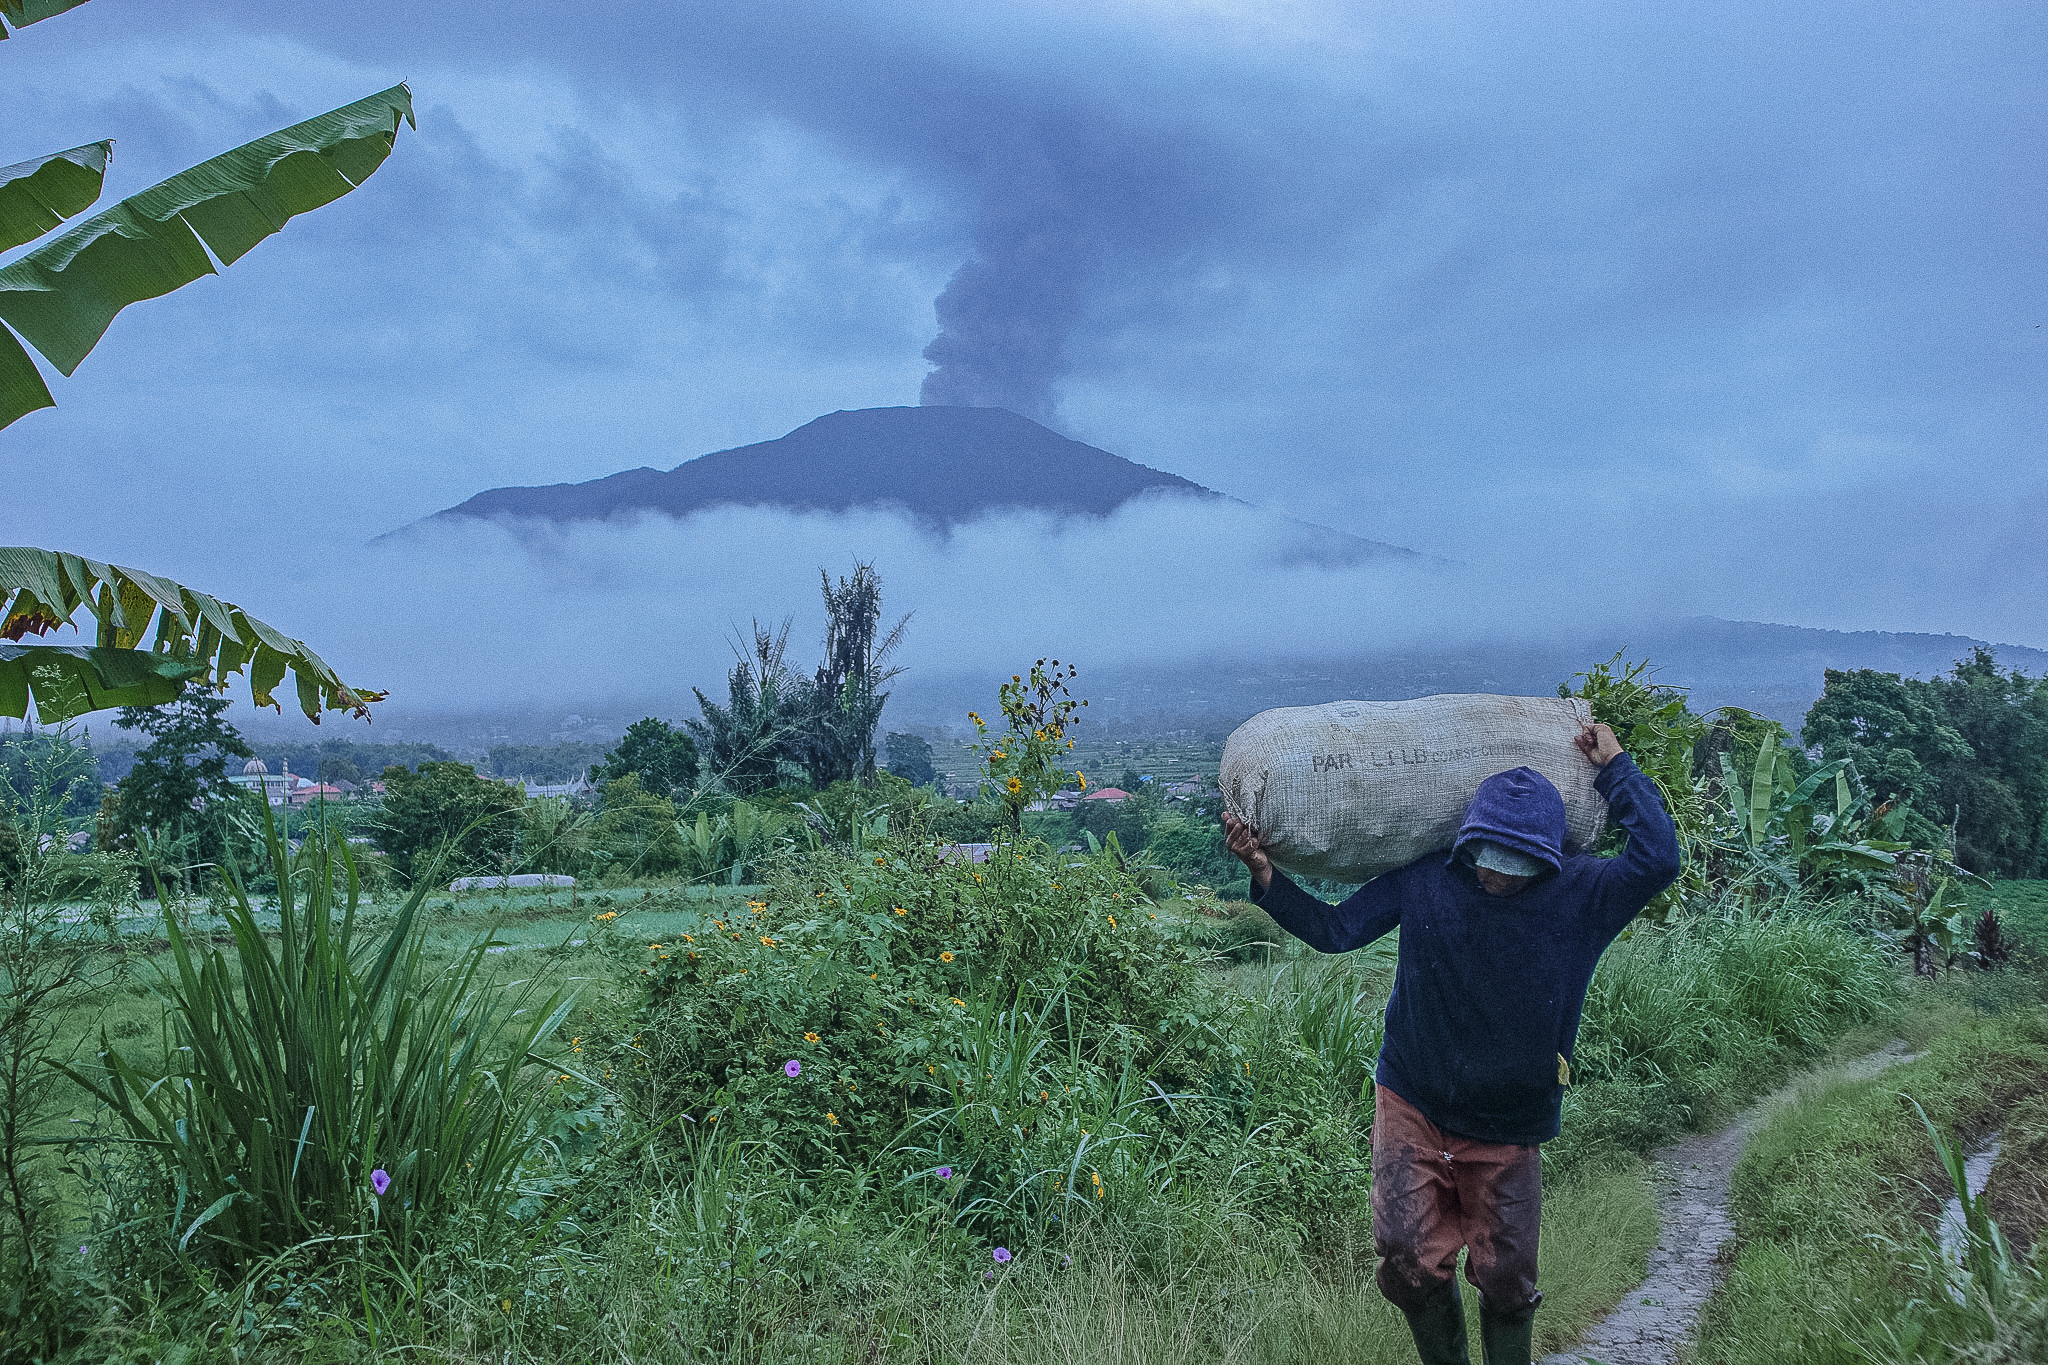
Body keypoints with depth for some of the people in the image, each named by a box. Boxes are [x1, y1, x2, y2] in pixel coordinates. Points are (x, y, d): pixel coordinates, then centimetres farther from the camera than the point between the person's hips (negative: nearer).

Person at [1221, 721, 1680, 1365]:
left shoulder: (1579, 894, -7)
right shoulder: (1425, 879, -6)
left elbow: (1657, 859, -22)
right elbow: (1334, 929, -1)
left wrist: (1614, 767, -13)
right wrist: (1264, 873, -12)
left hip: (1508, 1129, 0)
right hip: (1413, 1110, 0)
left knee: (1506, 1280, 6)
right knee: (1410, 1263, -4)